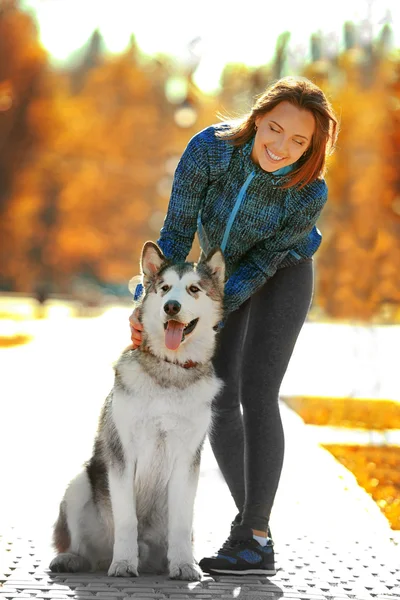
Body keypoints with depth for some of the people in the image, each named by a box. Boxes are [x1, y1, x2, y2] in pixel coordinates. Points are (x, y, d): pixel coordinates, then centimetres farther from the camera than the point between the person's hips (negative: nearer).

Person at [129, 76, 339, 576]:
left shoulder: (310, 193, -33)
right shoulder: (210, 148, -31)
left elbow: (263, 262, -23)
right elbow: (177, 232, -21)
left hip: (283, 275, -3)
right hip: (225, 272, 4)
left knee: (255, 394, -18)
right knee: (219, 401, 0)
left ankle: (256, 540, -19)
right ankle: (250, 515, 17)